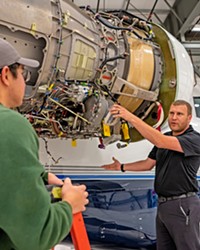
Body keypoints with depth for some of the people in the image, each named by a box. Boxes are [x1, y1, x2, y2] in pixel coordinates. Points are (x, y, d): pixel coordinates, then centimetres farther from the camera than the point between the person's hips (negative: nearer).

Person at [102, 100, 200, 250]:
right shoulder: (164, 138, 12)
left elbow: (159, 141, -29)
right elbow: (149, 164, 19)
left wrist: (131, 118, -32)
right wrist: (122, 167, 10)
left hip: (183, 205, -8)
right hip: (163, 204, 8)